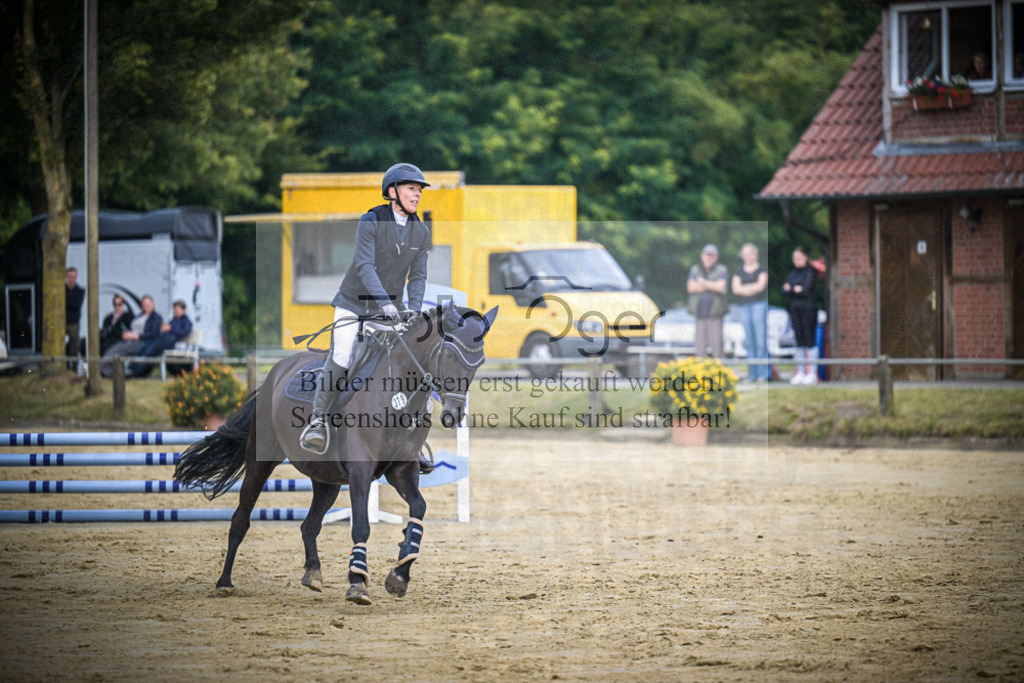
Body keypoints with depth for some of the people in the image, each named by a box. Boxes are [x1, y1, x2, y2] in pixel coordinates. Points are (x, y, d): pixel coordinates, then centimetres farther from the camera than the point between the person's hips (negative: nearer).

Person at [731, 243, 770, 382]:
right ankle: (753, 374, 1)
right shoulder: (739, 272, 16)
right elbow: (735, 288, 3)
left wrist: (743, 288, -2)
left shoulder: (762, 270, 7)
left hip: (759, 304, -3)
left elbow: (761, 285, -7)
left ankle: (763, 373, -11)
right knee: (749, 341, 0)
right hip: (743, 307, 3)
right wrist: (753, 288, -7)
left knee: (761, 339, -11)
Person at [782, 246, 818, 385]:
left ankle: (811, 373, -8)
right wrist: (796, 289, -10)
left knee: (809, 341, -8)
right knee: (799, 341, 7)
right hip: (795, 310, 6)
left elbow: (807, 289, -14)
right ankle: (800, 372, 9)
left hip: (808, 309, -6)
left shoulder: (810, 271, -4)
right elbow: (784, 290, 8)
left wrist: (790, 289, -3)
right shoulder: (793, 273, 16)